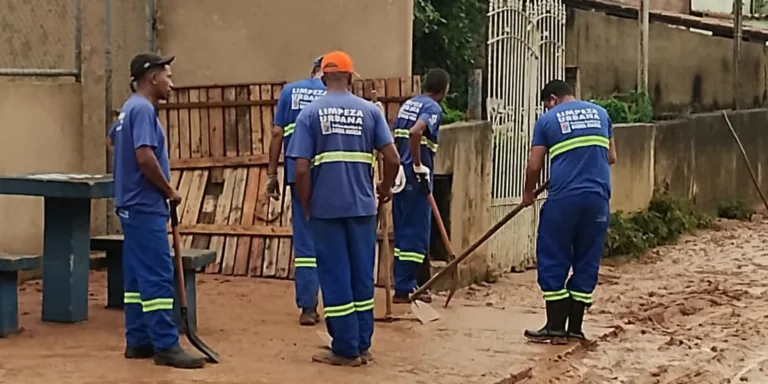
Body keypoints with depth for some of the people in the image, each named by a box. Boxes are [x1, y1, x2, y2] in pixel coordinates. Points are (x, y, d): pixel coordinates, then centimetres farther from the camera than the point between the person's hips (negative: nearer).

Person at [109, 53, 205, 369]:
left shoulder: (129, 109, 15)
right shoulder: (143, 109, -16)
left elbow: (114, 138, 31)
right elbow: (145, 157, -26)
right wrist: (169, 190, -12)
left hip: (133, 206, 10)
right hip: (146, 207, -10)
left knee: (137, 276, 12)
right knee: (158, 276, -10)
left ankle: (138, 341, 16)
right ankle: (166, 346, -10)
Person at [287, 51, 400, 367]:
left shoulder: (310, 113, -2)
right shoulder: (370, 110, 2)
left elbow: (301, 169, -8)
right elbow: (393, 159, -3)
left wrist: (306, 207, 5)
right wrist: (385, 188, 16)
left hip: (326, 207, -2)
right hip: (362, 205, 2)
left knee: (335, 277, 4)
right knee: (362, 274, 11)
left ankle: (346, 349, 7)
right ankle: (362, 346, 17)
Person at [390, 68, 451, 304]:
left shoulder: (408, 105, 16)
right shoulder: (433, 108, -10)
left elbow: (394, 137, 17)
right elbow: (415, 132, -28)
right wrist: (419, 167, -21)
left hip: (400, 177, 9)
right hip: (416, 180, -9)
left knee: (403, 232, 13)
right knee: (416, 234, -2)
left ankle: (404, 285, 18)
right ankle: (404, 289, -1)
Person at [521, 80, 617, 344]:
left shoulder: (548, 119, 3)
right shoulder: (600, 113, 15)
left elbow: (534, 166, 2)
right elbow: (611, 157, 18)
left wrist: (528, 193, 19)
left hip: (563, 199, -4)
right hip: (598, 198, 4)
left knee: (553, 262, 5)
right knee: (586, 263, 10)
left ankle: (555, 328, 3)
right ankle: (575, 328, 13)